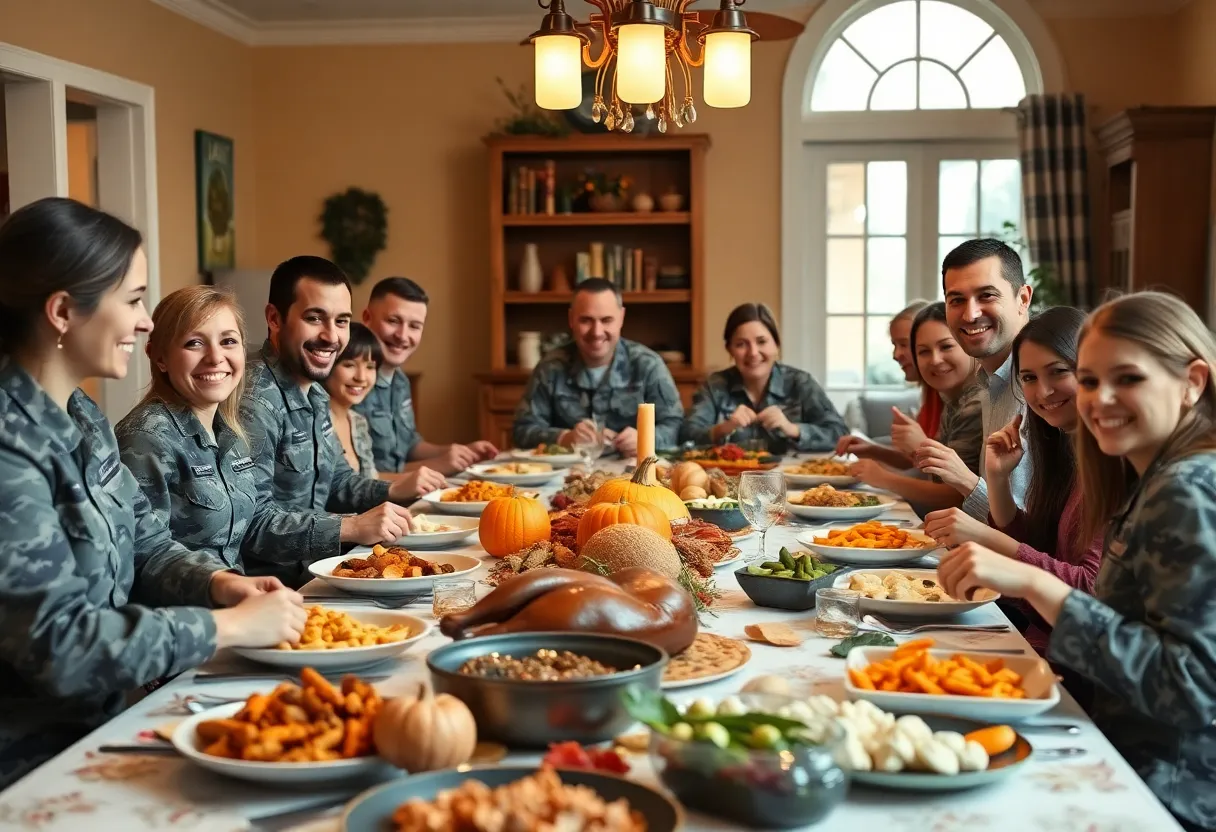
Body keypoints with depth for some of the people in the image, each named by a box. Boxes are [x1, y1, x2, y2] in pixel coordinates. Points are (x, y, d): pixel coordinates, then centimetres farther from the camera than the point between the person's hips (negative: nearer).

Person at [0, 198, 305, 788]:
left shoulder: (81, 418, 8)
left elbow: (144, 545, 14)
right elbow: (57, 643, -25)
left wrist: (218, 582, -5)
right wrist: (227, 626, -20)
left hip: (96, 719, 8)